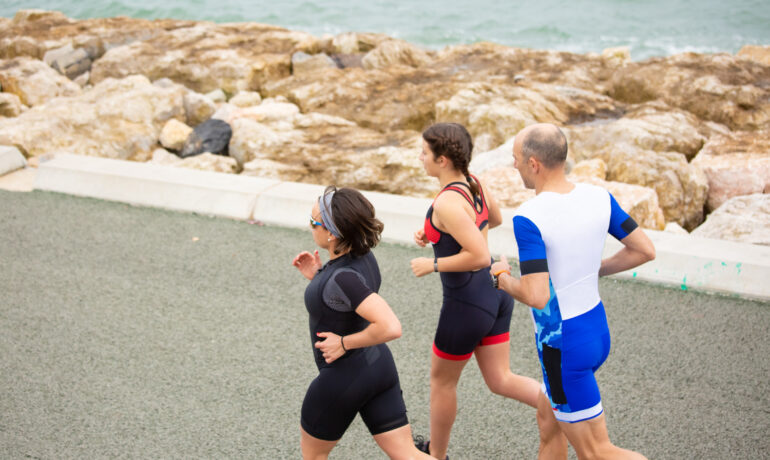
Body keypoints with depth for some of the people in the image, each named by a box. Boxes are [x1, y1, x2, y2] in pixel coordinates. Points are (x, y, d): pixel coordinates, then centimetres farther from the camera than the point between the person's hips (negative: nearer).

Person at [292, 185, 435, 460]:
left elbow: (390, 327, -38)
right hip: (376, 365, 8)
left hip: (343, 379, -8)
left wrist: (344, 343, -24)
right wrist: (316, 276, 1)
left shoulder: (343, 278, -30)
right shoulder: (362, 256, -3)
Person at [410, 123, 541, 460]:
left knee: (441, 380, 16)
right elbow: (495, 219, 22)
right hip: (495, 293, 8)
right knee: (500, 381, 16)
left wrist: (432, 264, -17)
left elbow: (480, 256, -31)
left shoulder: (447, 202, -25)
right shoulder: (474, 183, 2)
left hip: (467, 305, -8)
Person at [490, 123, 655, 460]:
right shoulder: (598, 197, -4)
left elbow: (536, 296, -29)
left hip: (563, 347, -8)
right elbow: (645, 250, 2)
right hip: (597, 330, 8)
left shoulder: (529, 218, -24)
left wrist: (504, 279, -9)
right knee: (547, 420, 27)